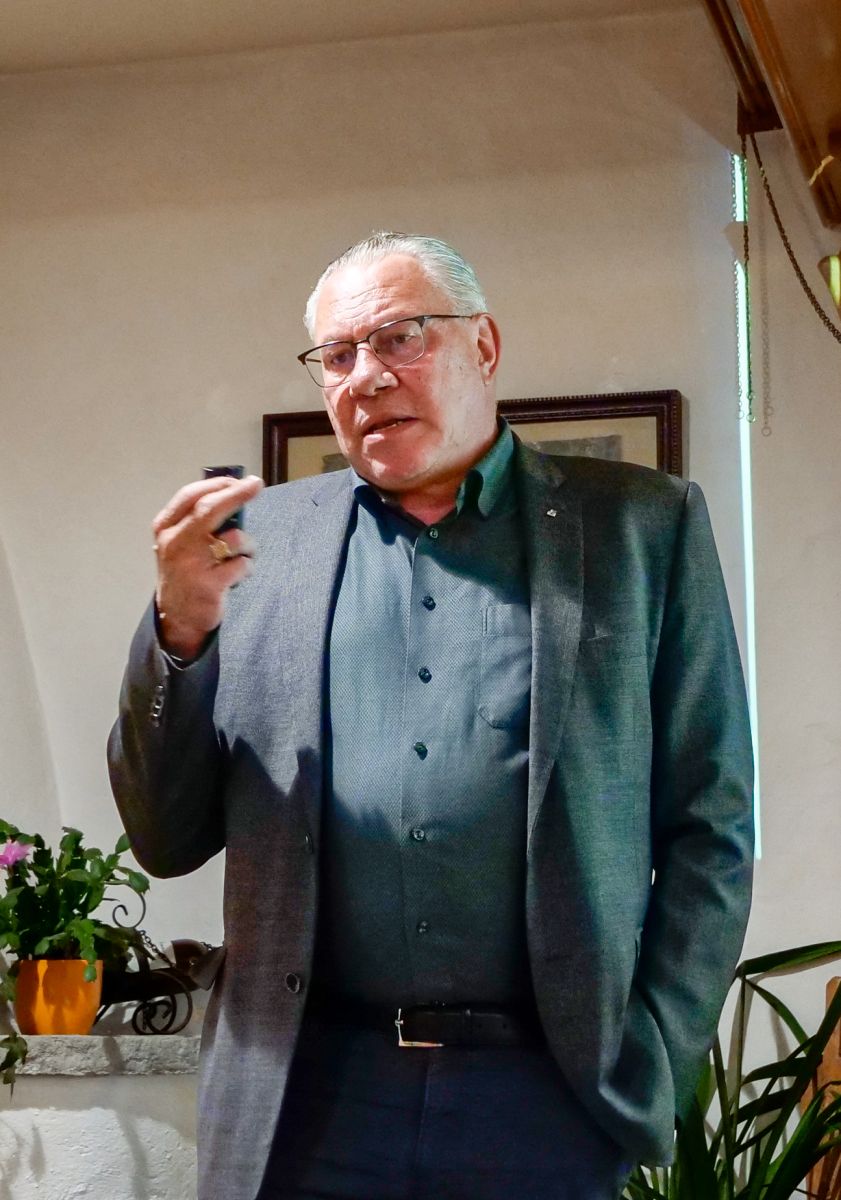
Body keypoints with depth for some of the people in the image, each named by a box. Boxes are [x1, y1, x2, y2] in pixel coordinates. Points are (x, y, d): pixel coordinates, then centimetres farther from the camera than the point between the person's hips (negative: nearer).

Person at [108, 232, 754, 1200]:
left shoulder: (643, 527, 3)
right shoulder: (262, 538, 7)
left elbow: (710, 825, 3)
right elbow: (167, 840, 7)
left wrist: (650, 1074, -5)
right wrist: (181, 629, -8)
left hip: (551, 1100, -1)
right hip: (298, 1098, 2)